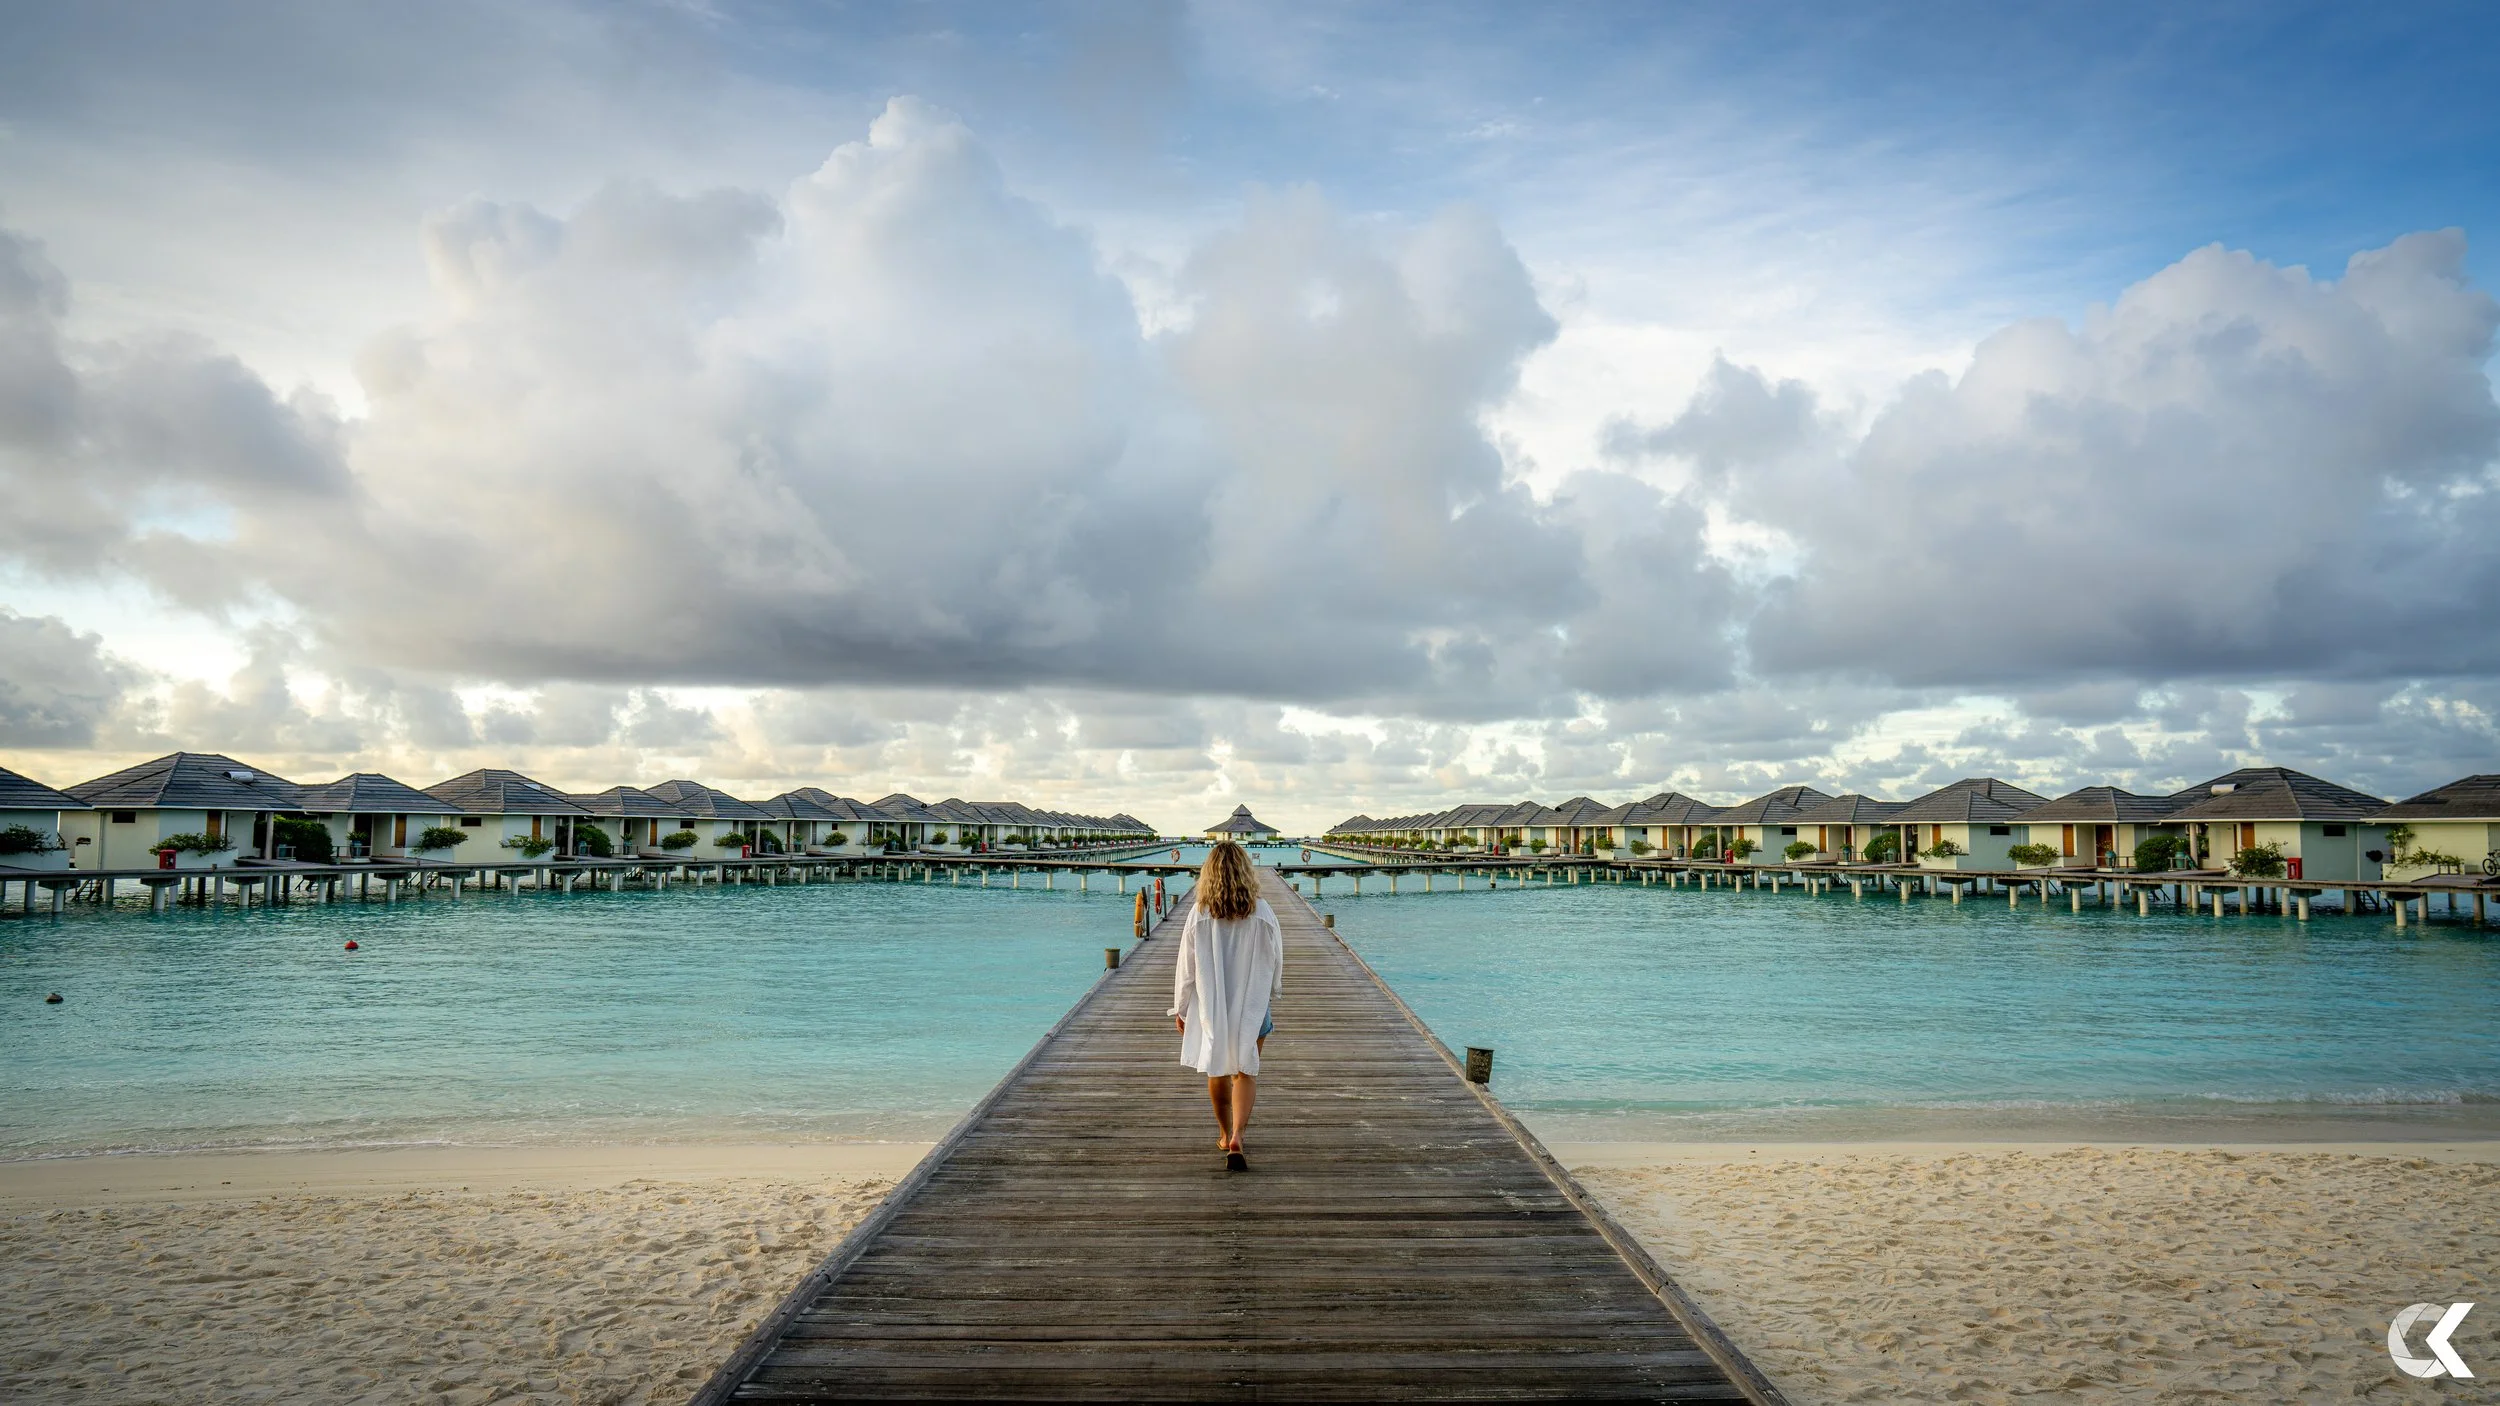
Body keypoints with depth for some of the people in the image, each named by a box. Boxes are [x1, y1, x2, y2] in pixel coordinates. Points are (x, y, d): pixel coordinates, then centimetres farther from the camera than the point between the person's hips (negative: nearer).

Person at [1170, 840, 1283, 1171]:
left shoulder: (1200, 913, -11)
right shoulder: (1262, 913, -9)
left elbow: (1186, 967, -5)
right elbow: (1276, 963, 2)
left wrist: (1180, 1009, 8)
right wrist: (1269, 995, 21)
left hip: (1211, 1007, 0)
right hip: (1252, 1007, 0)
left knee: (1217, 1073, 17)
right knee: (1246, 1073, 6)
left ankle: (1226, 1135, 31)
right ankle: (1237, 1138, -13)